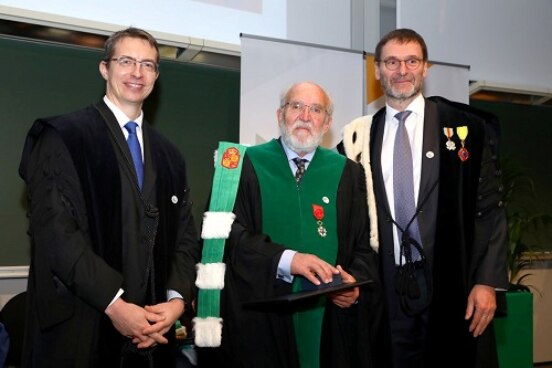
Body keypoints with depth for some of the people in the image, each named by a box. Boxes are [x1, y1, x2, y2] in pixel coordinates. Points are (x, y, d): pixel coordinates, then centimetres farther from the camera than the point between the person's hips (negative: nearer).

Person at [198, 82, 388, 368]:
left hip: (330, 318, 2)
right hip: (259, 316, -2)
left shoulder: (348, 173, 8)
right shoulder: (247, 164, 0)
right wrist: (286, 259, -20)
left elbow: (364, 245, 7)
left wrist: (357, 284, -12)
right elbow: (229, 232, -8)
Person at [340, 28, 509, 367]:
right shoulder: (361, 136, 6)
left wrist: (487, 282, -7)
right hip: (389, 289, 2)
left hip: (453, 286, -1)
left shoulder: (466, 126, -1)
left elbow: (490, 208, -2)